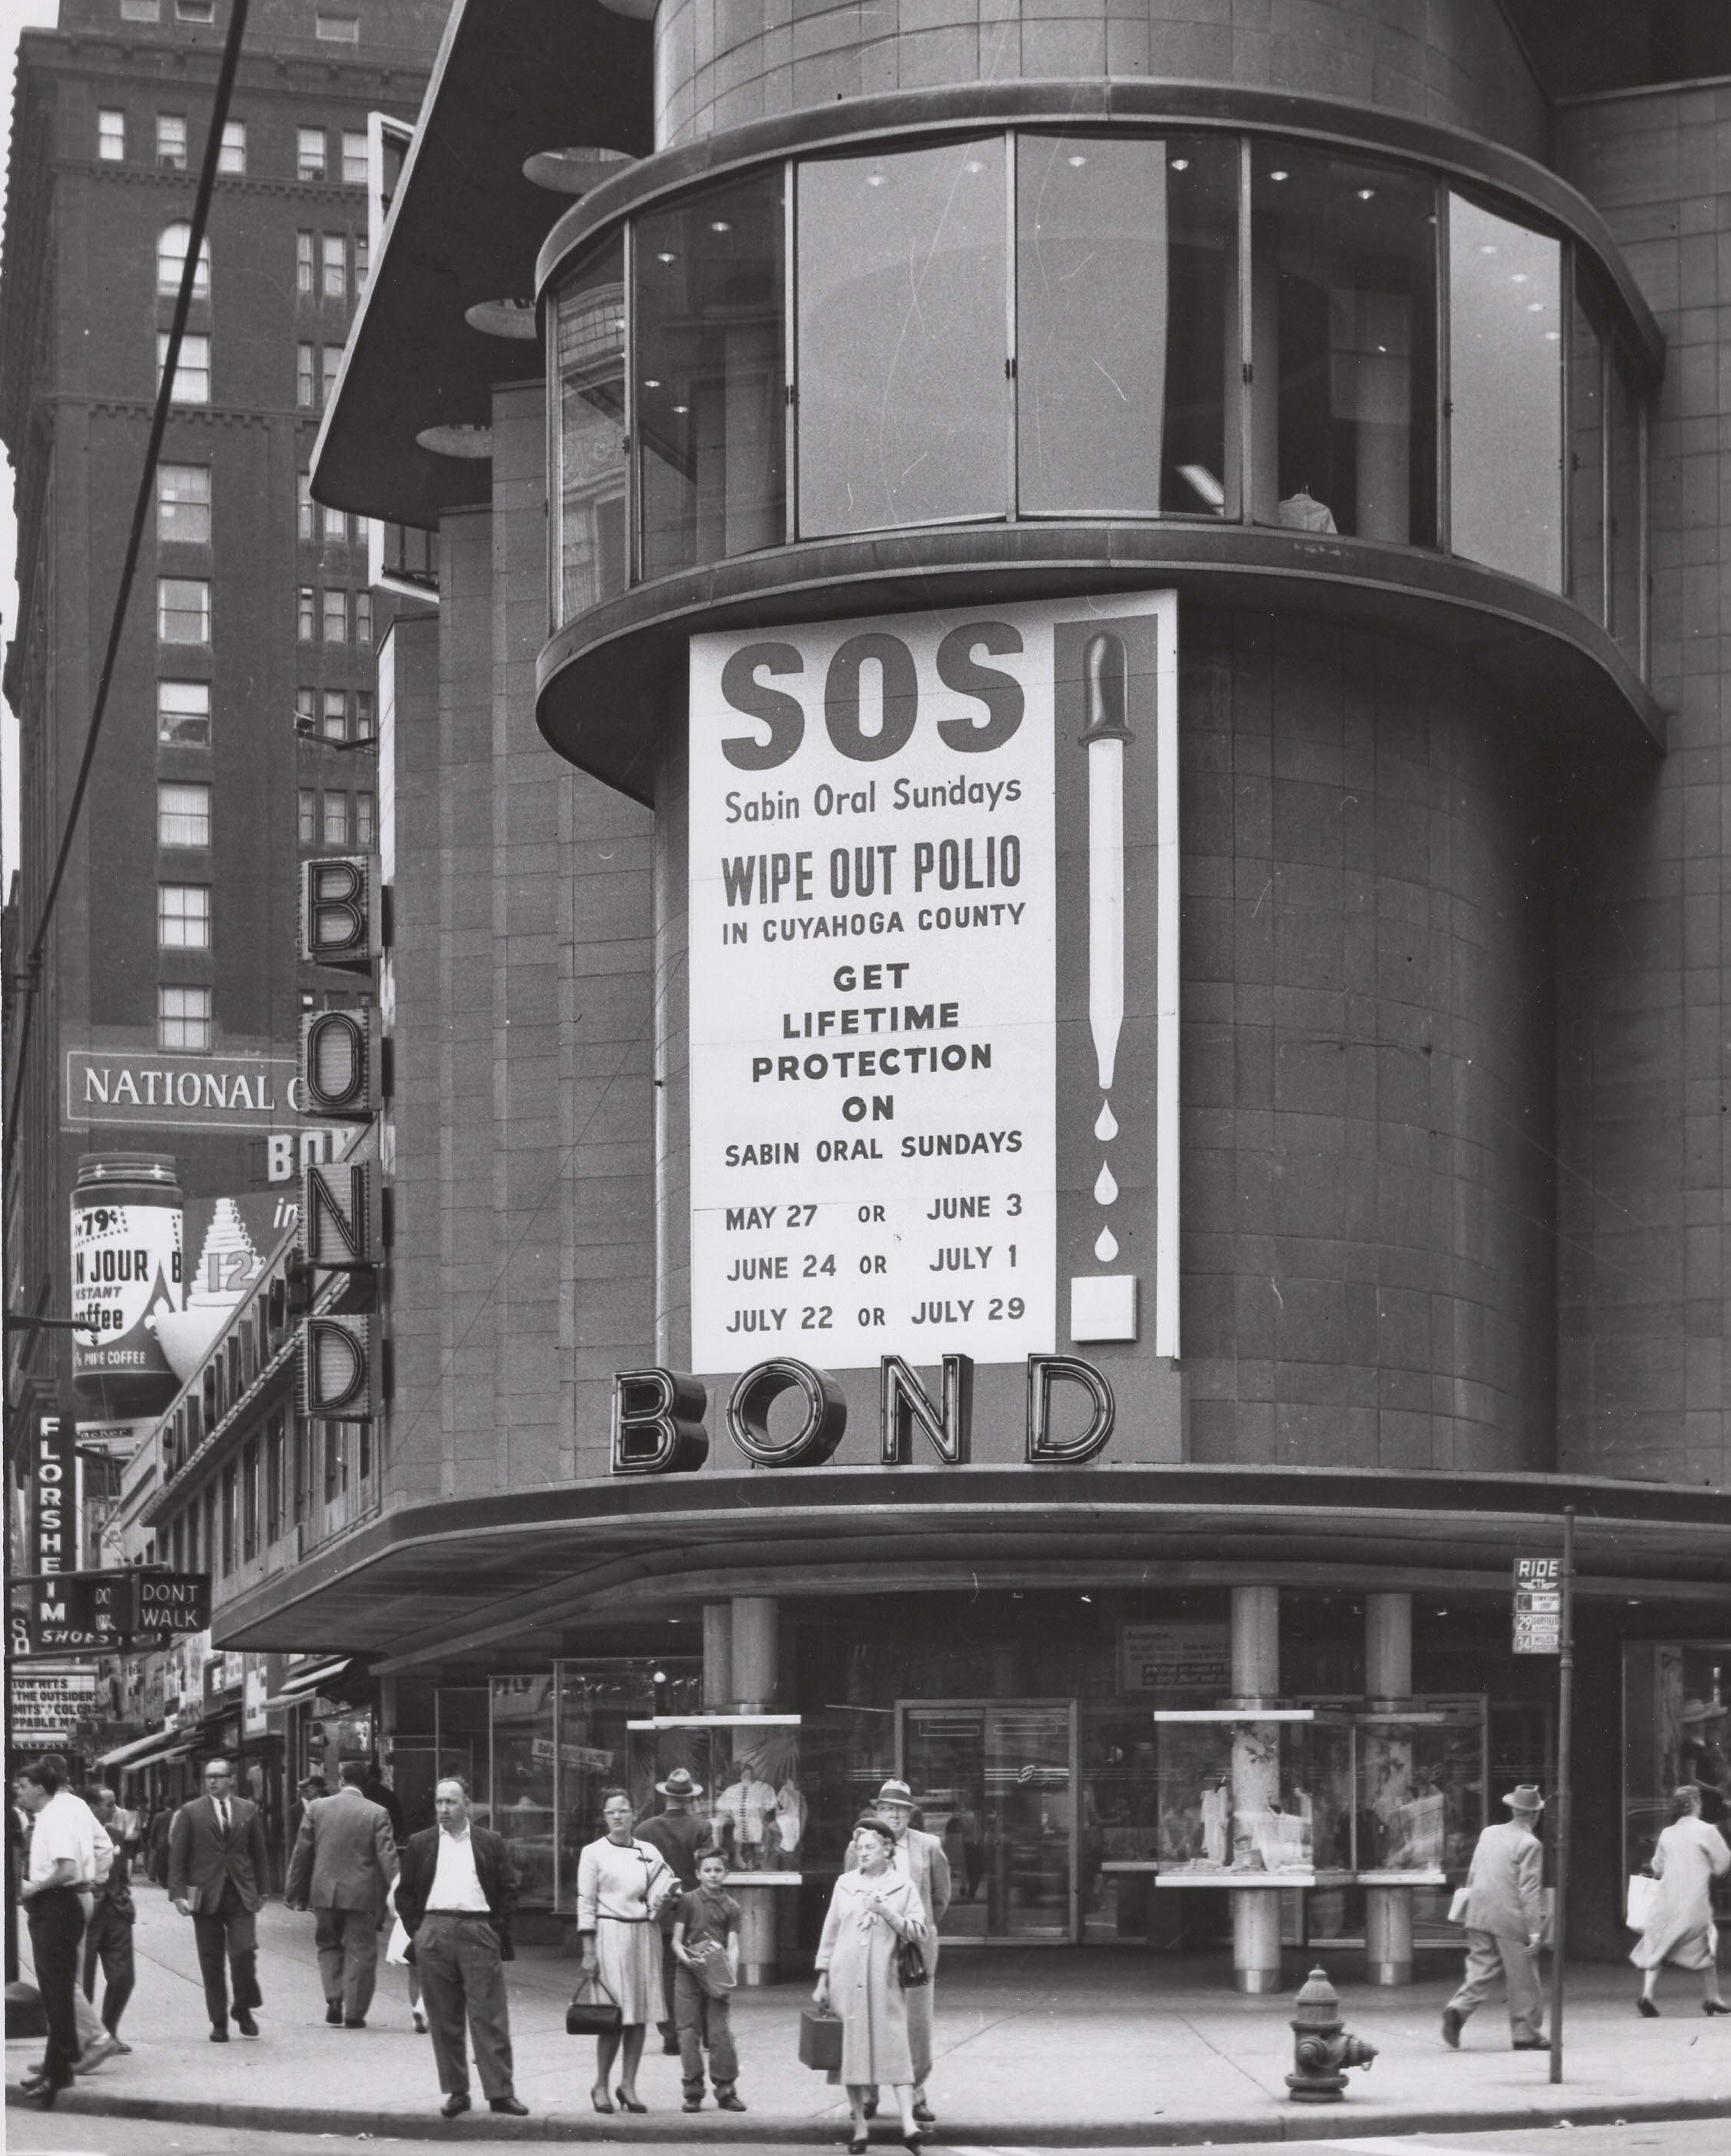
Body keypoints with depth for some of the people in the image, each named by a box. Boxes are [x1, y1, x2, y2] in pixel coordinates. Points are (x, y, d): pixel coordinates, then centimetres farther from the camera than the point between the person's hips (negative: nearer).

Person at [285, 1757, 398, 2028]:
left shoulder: (316, 1808, 0)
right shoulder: (377, 1813, -6)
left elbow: (301, 1853, 4)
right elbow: (387, 1857, -9)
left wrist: (295, 1892, 12)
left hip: (324, 1893, 2)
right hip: (361, 1894, -2)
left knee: (329, 1946, 19)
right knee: (360, 1952, 6)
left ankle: (334, 1999, 3)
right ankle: (354, 2013, 6)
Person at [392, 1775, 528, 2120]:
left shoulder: (490, 1843, 9)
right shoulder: (420, 1844, 12)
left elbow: (509, 1890, 9)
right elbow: (404, 1893, 12)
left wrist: (498, 1931, -1)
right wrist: (416, 1932, 2)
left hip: (479, 1933, -1)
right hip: (433, 1933, 1)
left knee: (490, 2017, -4)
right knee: (444, 2020, 3)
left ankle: (500, 2091, -3)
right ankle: (455, 2091, 9)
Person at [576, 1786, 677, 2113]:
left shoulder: (649, 1853, 12)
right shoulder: (594, 1853, 0)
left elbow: (657, 1898, 13)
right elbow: (586, 1902, -2)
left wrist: (669, 1889, -10)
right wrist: (588, 1951, -8)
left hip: (644, 1935, 4)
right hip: (611, 1935, -4)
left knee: (640, 2014, 3)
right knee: (616, 2015, -8)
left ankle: (628, 2085, 11)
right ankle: (601, 2086, 3)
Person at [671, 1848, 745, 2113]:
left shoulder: (730, 1907, 7)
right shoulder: (687, 1901, 4)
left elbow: (733, 1946, 1)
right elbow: (676, 1941, 1)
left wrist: (731, 1977, -13)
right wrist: (687, 1959, -18)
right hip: (688, 1972, -1)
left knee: (721, 2033, -3)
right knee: (689, 2032, -1)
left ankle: (726, 2091, 5)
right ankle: (693, 2093, 5)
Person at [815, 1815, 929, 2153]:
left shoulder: (903, 1886, 5)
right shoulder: (845, 1884, 11)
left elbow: (920, 1934, -1)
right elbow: (830, 1933, 14)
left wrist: (887, 1913, -14)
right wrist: (822, 1981, 11)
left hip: (885, 1979, -2)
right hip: (847, 1979, 2)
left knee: (894, 2047, -10)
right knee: (851, 2049, 2)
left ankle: (908, 2123, -18)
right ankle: (859, 2128, 7)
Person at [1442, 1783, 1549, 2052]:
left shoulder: (1488, 1834, 10)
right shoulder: (1529, 1845, -10)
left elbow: (1472, 1875, 16)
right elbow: (1529, 1891, -14)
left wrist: (1469, 1908, 27)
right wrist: (1534, 1930, -14)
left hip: (1479, 1916, 6)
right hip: (1511, 1919, -6)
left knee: (1480, 1970, 7)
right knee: (1523, 1979, 6)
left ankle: (1458, 2009, -16)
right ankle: (1525, 2033, 12)